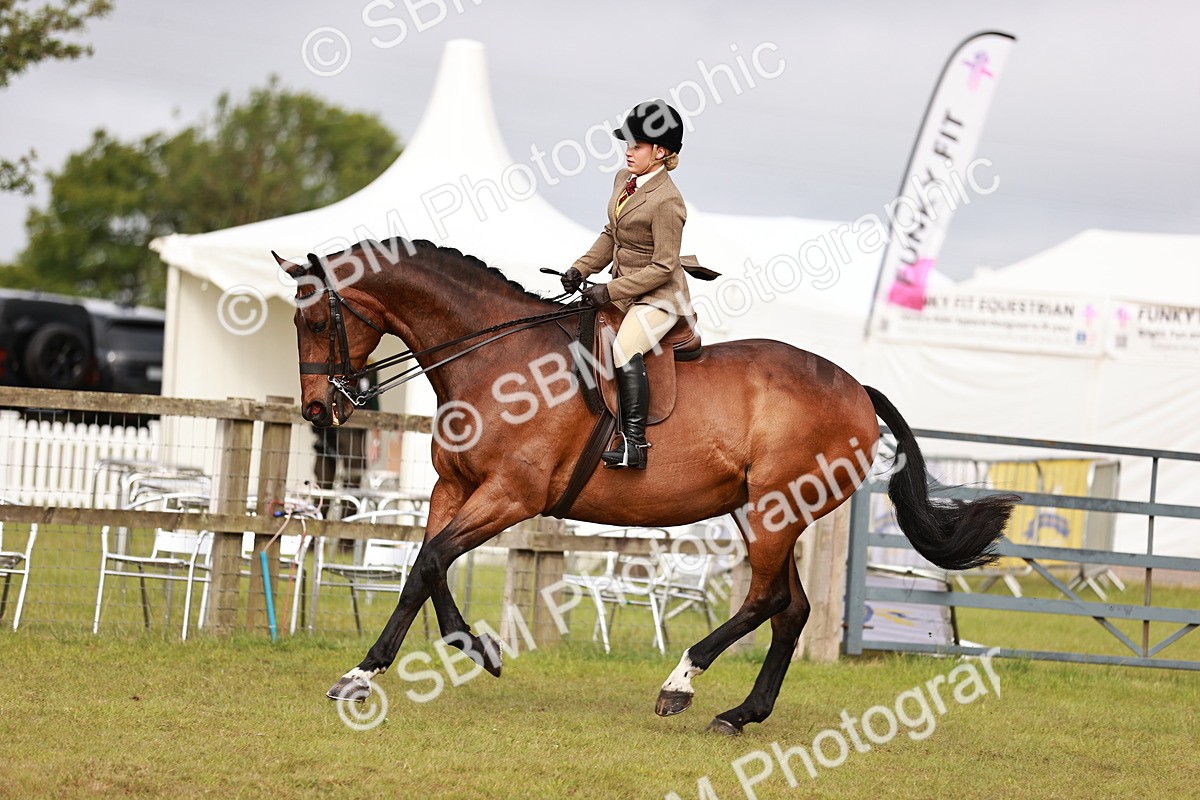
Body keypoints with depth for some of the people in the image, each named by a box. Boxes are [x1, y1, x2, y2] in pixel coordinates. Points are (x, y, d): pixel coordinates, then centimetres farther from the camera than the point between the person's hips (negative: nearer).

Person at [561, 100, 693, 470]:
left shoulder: (667, 202, -22)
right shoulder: (624, 179, 5)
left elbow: (663, 267, -21)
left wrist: (610, 291, -21)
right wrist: (581, 269, 3)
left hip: (658, 296, -10)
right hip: (624, 290, 10)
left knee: (625, 349, -31)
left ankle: (634, 446, -31)